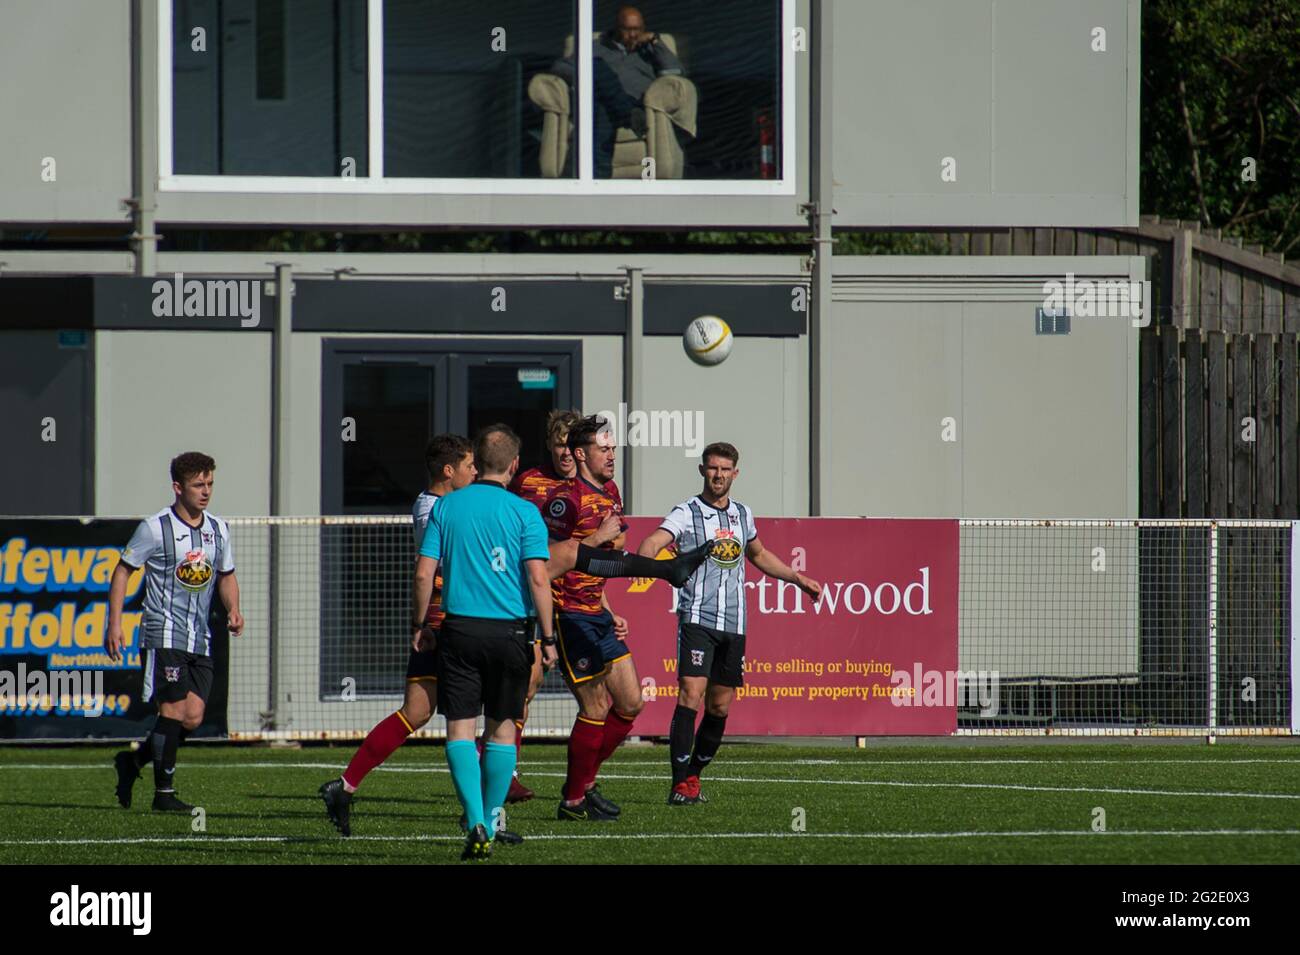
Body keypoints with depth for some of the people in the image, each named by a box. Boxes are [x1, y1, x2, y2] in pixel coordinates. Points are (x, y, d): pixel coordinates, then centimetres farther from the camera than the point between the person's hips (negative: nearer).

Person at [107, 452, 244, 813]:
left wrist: (233, 610, 5)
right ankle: (164, 793, -4)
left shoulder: (218, 529, 11)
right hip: (164, 632, -6)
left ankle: (134, 761, 19)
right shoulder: (156, 528, -6)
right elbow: (123, 570, -1)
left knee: (193, 718, -2)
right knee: (173, 710, -13)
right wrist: (114, 623, -7)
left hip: (200, 638, 6)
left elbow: (226, 575, 24)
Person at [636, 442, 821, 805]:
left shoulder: (742, 513, 15)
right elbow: (654, 541, -22)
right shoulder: (686, 513, -4)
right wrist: (644, 560, -44)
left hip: (733, 624, 6)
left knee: (719, 707, 7)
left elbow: (758, 554, 34)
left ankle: (694, 776, 22)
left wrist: (798, 578, 36)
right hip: (697, 618, -6)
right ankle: (681, 784, -17)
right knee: (690, 695, -16)